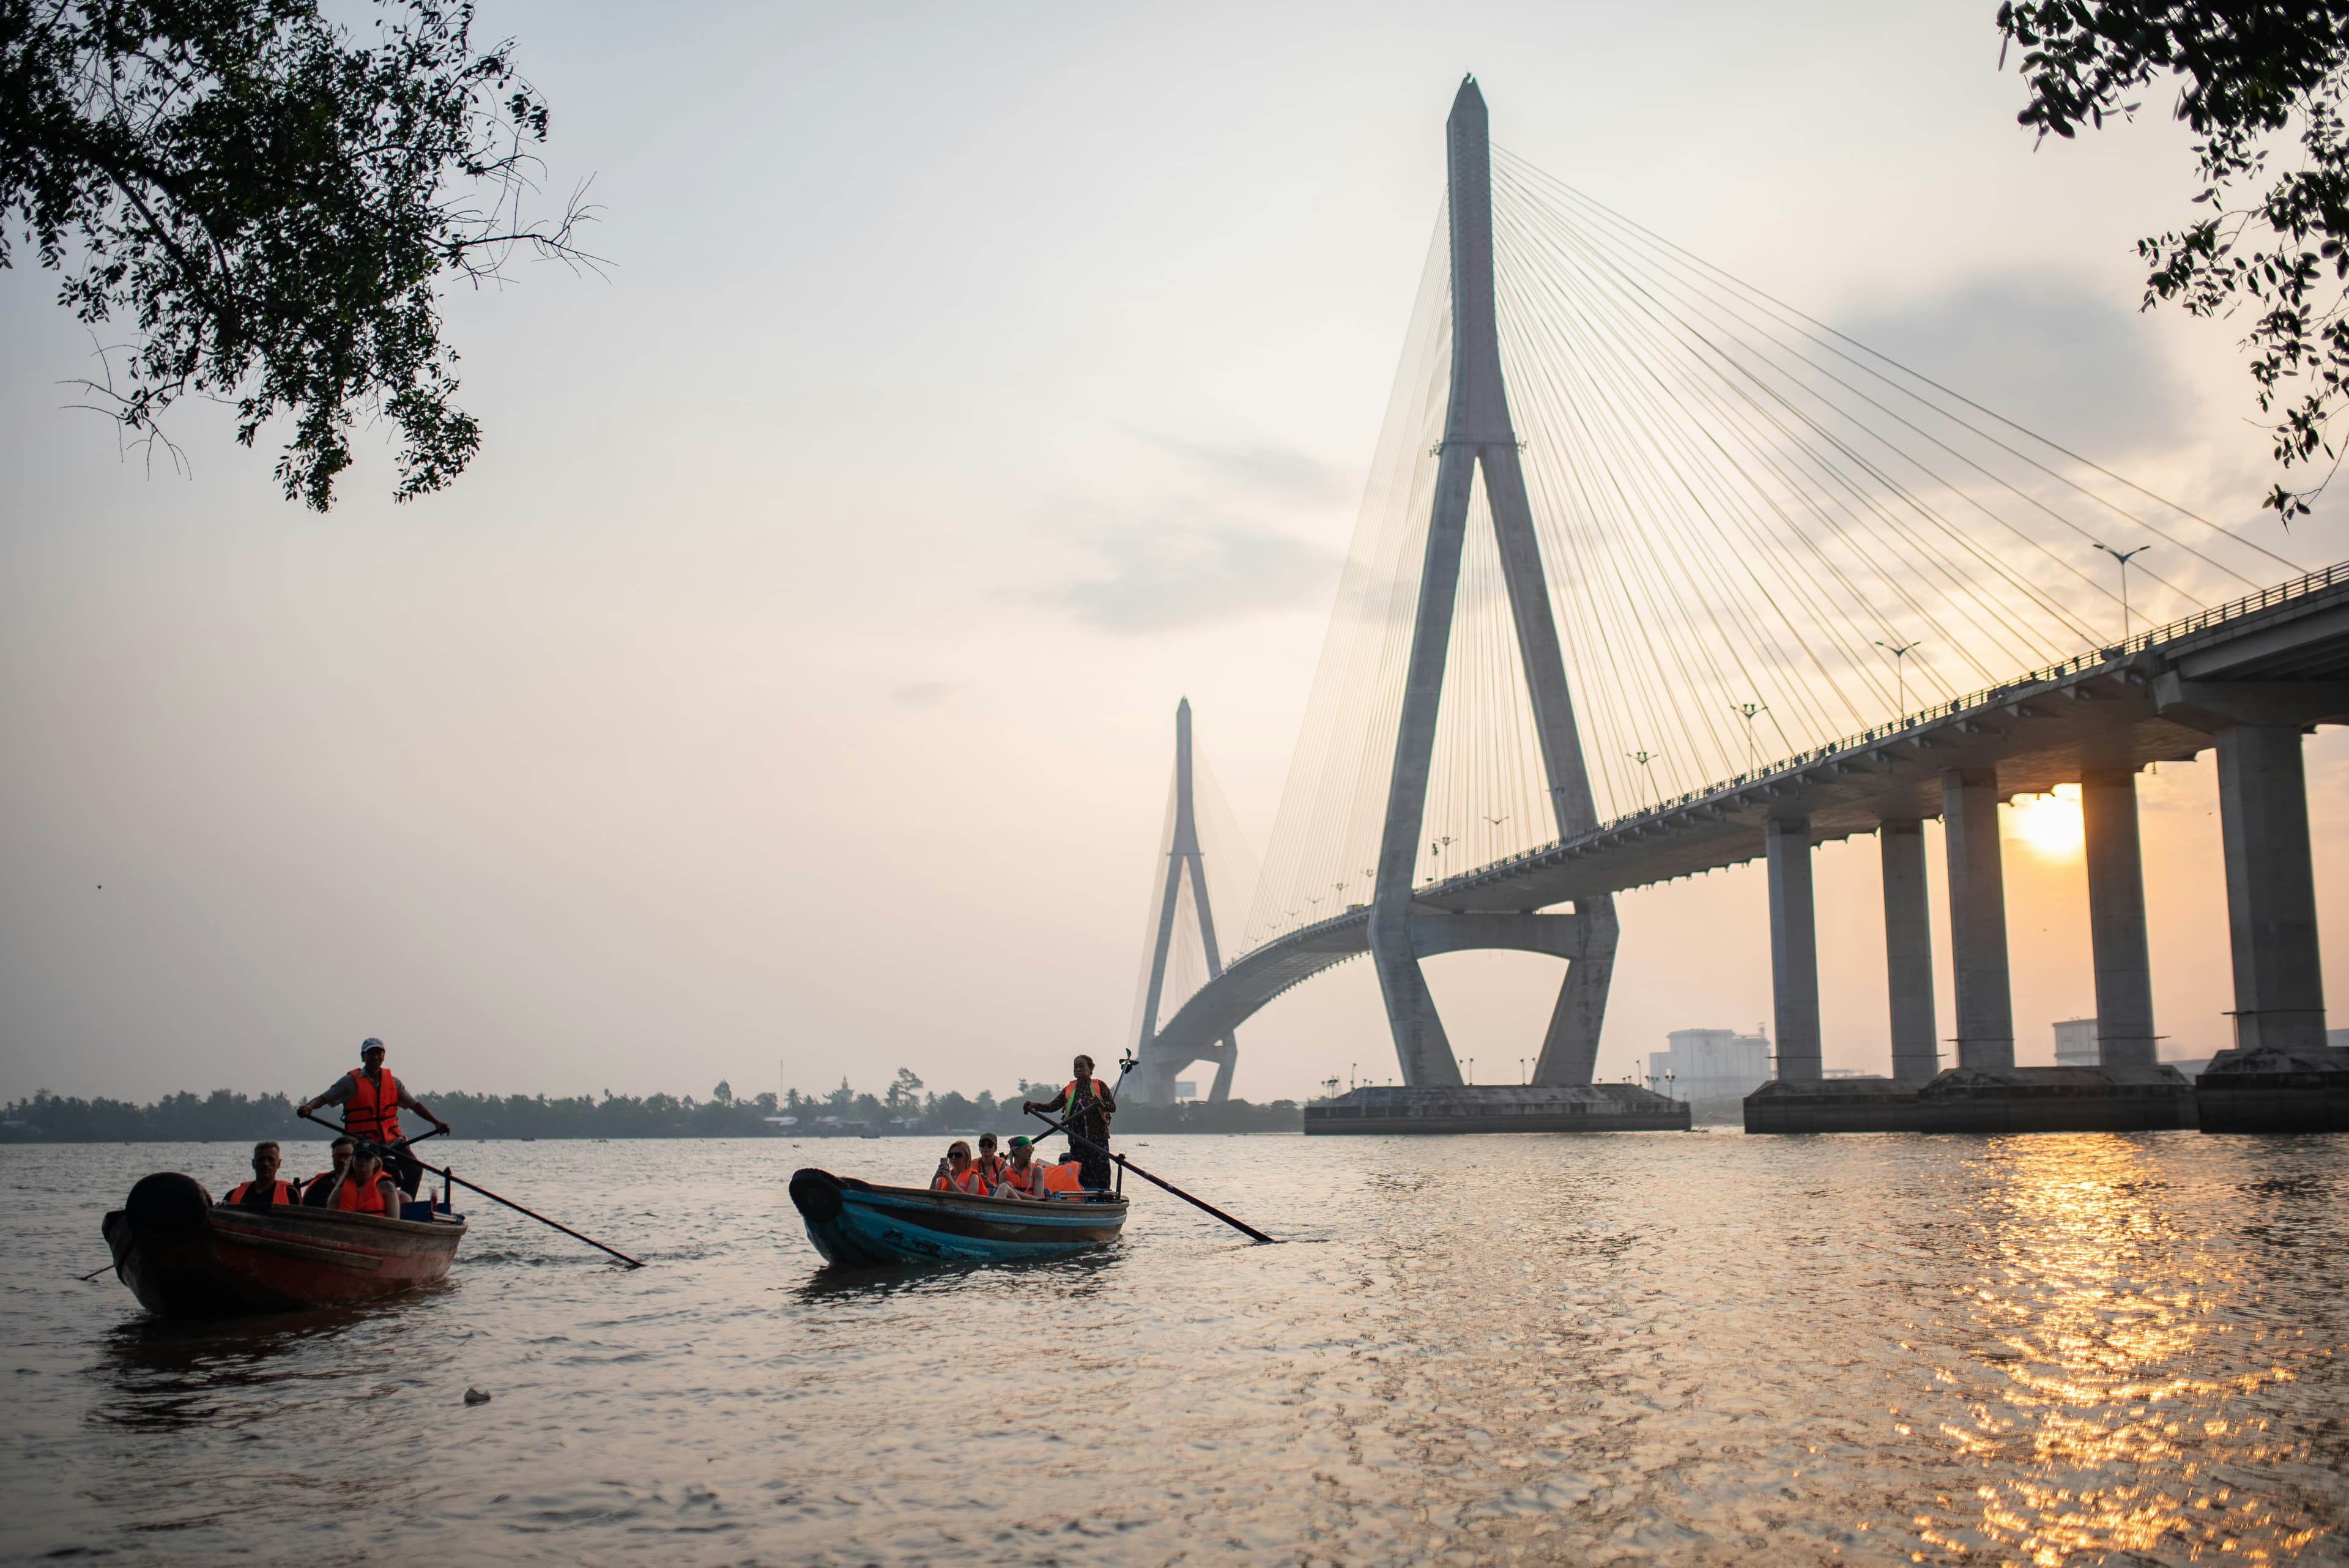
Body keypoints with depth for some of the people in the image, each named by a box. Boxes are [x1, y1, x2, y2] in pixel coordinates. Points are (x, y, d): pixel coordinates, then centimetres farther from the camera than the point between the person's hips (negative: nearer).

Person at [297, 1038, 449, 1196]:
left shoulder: (392, 1082, 9)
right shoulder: (351, 1081, -2)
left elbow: (414, 1104, 11)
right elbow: (324, 1098, -6)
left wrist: (436, 1122, 1)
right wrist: (309, 1107, -28)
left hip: (391, 1141, 4)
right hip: (363, 1143, -3)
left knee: (414, 1170, -11)